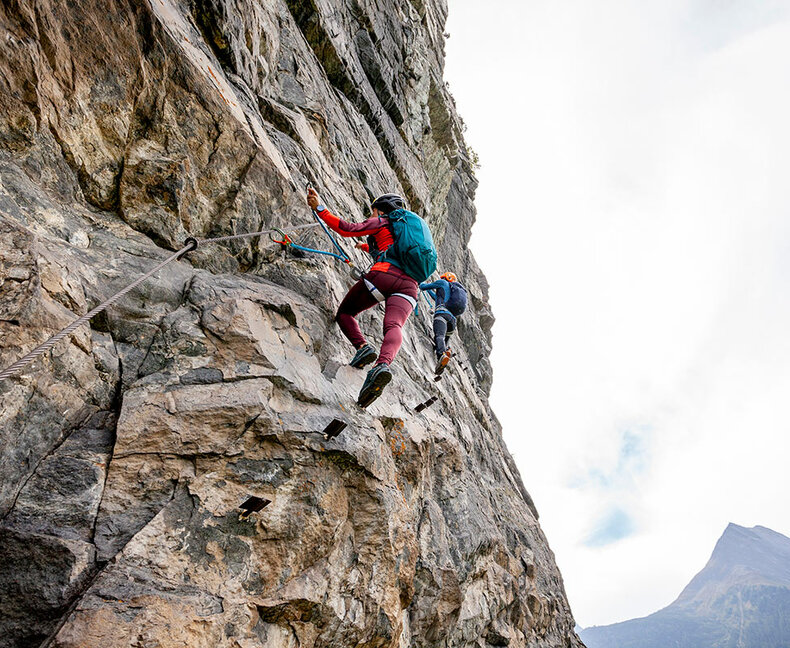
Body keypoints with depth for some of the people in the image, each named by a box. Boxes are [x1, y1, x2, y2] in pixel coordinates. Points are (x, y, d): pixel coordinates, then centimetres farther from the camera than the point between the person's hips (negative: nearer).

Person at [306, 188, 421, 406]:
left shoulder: (381, 222, 18)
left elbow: (348, 229, 3)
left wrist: (319, 209, 7)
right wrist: (369, 248, 73)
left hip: (382, 275, -5)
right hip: (409, 285, 5)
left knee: (344, 313, 12)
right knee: (393, 326, -20)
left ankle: (363, 347, -15)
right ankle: (383, 364, -50)